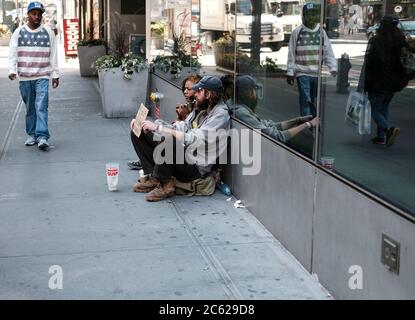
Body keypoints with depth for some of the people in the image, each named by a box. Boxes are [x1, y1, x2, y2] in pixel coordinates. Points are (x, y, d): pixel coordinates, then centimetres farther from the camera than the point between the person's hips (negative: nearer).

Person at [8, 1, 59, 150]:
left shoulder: (48, 32, 6)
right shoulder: (19, 32, 6)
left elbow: (53, 55, 8)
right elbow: (12, 53, 3)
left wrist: (55, 75, 6)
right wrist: (12, 70, -11)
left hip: (42, 77, -1)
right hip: (24, 78, 2)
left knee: (41, 107, -12)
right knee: (29, 108, 9)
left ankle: (42, 137, -15)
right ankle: (32, 135, 19)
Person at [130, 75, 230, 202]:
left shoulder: (220, 115, -16)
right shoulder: (204, 112, 14)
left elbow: (192, 139, -27)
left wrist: (158, 127, -23)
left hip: (196, 168, -9)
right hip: (185, 156, 9)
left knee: (168, 140, -39)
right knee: (139, 132, 4)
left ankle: (165, 183, -16)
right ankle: (153, 176, -5)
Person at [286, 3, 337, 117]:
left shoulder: (321, 32, 7)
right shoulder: (297, 32, 0)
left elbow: (328, 52, 6)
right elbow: (291, 54, 2)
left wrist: (333, 68, -6)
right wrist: (290, 72, -1)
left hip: (318, 73, 3)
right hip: (302, 73, -3)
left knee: (313, 101, 12)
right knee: (305, 100, -9)